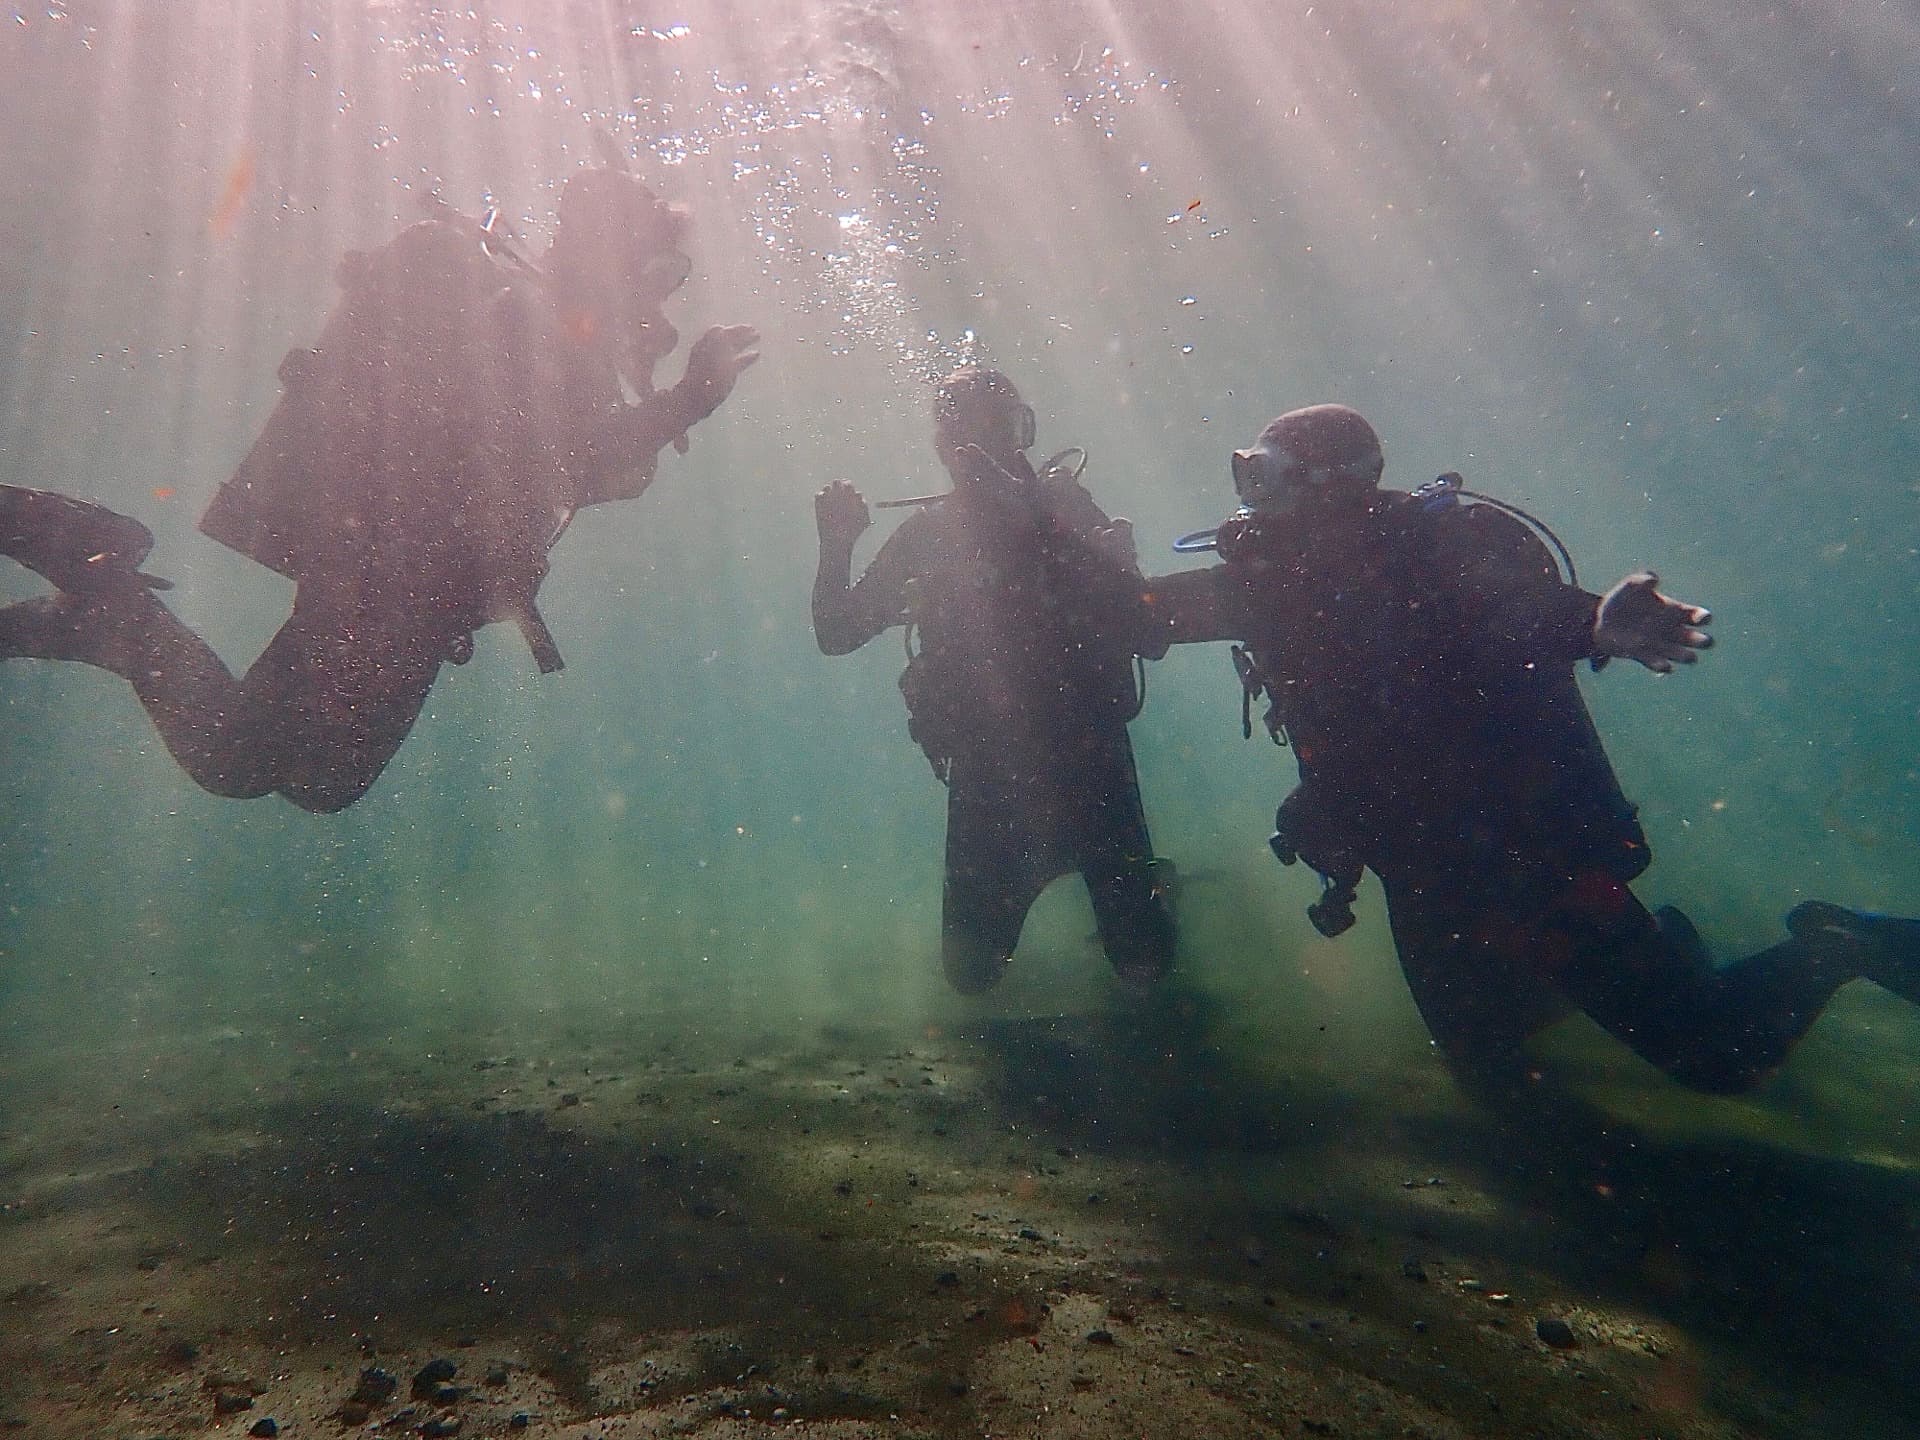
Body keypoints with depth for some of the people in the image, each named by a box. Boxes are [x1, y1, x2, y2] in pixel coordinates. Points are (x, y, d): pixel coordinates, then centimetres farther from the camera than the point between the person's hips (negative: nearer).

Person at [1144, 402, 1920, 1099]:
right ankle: (1657, 947, 42)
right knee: (1488, 1064, 23)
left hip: (1529, 850, -7)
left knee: (1716, 1053, -2)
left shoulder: (1424, 543, -19)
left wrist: (1598, 622, -54)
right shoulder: (1276, 580, 0)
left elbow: (1528, 605, -34)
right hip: (1428, 875, 7)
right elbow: (1151, 607, 8)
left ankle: (1829, 948, 28)